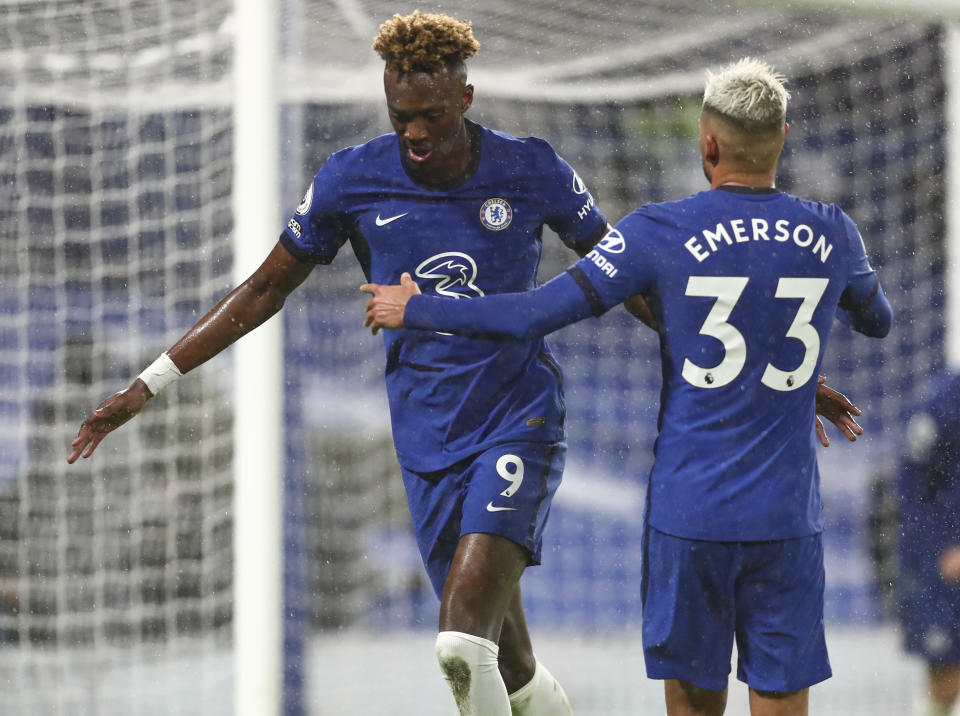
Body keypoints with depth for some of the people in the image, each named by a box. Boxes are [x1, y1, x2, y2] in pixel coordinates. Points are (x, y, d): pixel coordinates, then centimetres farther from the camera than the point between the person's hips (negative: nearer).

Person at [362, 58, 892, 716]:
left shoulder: (662, 234, -10)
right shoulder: (832, 235, 1)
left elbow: (533, 316, -8)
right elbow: (878, 321, 23)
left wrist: (416, 310, 7)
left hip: (688, 512, -2)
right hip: (787, 516, 2)